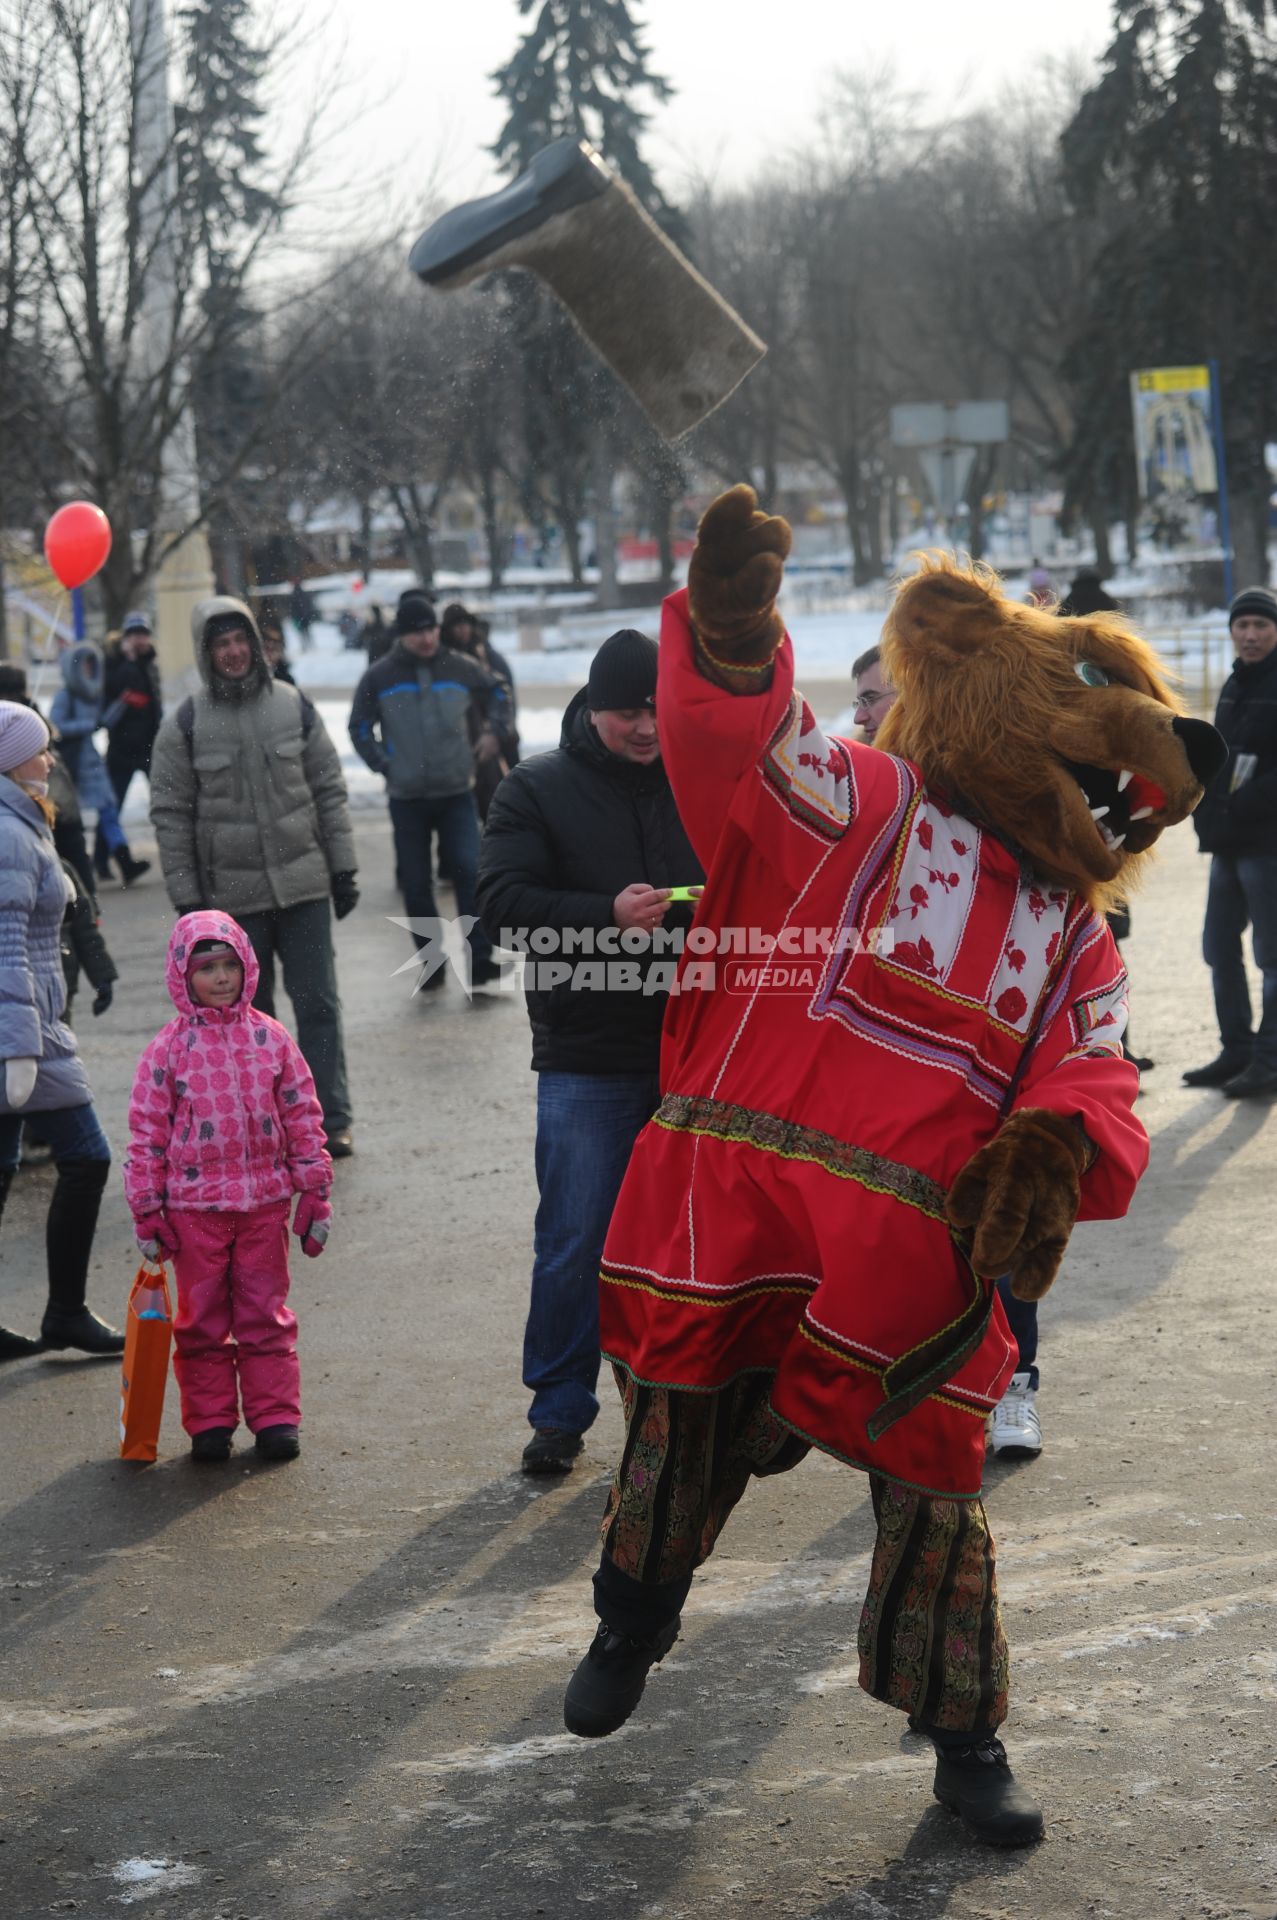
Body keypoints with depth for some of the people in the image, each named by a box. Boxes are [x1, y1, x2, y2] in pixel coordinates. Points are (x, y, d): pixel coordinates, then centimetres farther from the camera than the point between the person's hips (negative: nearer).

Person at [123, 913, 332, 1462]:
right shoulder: (170, 1047, -4)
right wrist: (147, 1211, -2)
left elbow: (304, 1117, 6)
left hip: (265, 1199, 1)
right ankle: (210, 1422, 16)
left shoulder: (270, 1037, 1)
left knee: (266, 1314, 8)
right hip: (193, 1204, -1)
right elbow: (146, 1132, 0)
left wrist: (314, 1193, 4)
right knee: (202, 1318, 7)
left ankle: (274, 1416, 16)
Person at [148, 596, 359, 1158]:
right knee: (251, 1012, 8)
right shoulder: (185, 725, -2)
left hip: (303, 883, 1)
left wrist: (343, 869, 3)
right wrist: (186, 897, -5)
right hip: (232, 894, 0)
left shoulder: (294, 707, 2)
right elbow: (170, 815, -1)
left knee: (318, 1002, -1)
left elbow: (329, 792, 6)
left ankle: (330, 1120, 6)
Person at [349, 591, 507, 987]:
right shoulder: (379, 678, -1)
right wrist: (384, 765, -1)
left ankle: (480, 959, -9)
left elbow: (497, 695, 21)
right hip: (406, 798, 0)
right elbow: (360, 728, 10)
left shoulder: (460, 669, 2)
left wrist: (492, 732, 9)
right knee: (416, 884, 4)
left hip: (457, 792, 0)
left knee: (469, 872, -11)